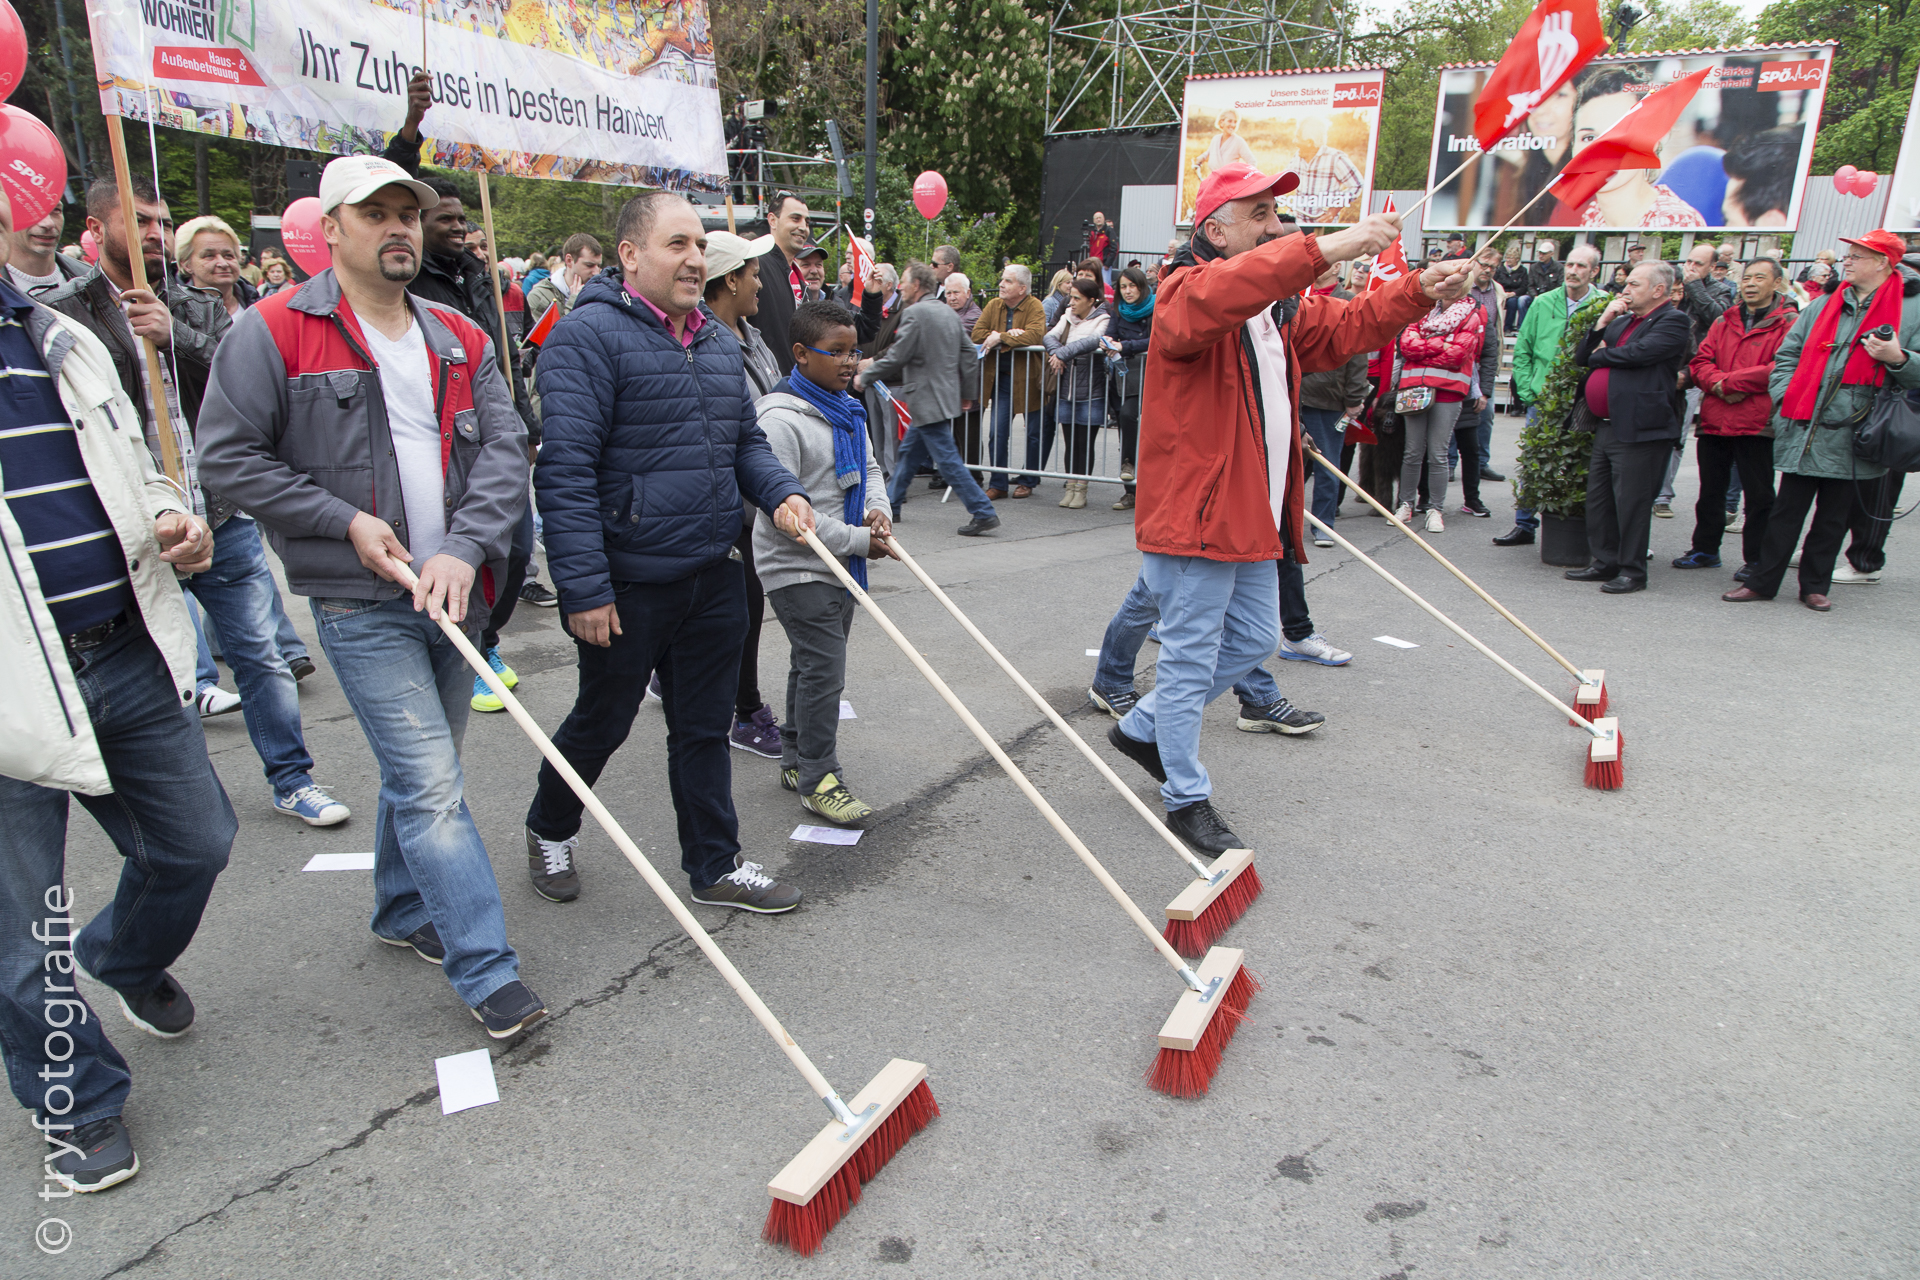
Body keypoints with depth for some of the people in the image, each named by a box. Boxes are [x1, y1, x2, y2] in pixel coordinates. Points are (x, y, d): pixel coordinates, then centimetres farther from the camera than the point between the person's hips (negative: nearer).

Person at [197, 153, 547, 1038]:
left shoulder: (460, 339, 9)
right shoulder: (273, 331, -5)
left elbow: (505, 450, 0)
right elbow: (230, 456, -5)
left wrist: (465, 546, -14)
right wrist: (346, 521, -13)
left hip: (453, 591, 6)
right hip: (360, 601, -5)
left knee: (421, 772, 18)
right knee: (430, 785, -9)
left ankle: (402, 912, 39)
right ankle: (486, 971, -2)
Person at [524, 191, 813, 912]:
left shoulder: (718, 340, 12)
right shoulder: (589, 336, -14)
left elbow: (746, 441, 20)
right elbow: (565, 469, -19)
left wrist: (781, 493, 0)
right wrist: (584, 588, -23)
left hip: (714, 579, 7)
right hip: (628, 583, -6)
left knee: (705, 728, 15)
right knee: (602, 723, 12)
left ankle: (715, 866, 29)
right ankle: (549, 831, 40)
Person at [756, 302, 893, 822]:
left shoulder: (847, 410, 9)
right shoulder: (781, 418, -20)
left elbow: (869, 466, 23)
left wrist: (877, 508, 0)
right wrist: (857, 540, -20)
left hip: (840, 564, 9)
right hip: (797, 567, -9)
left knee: (812, 664, 18)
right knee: (823, 667, -9)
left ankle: (795, 759, 32)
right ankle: (818, 778, 3)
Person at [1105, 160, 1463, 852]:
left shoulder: (1282, 306, 17)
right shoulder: (1186, 291, -13)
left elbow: (1345, 327, 19)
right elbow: (1217, 298, -36)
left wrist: (1419, 292, 2)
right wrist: (1325, 249, -43)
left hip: (1252, 516, 10)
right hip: (1193, 512, -10)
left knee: (1253, 639, 19)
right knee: (1191, 658, 1)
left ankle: (1141, 728, 35)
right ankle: (1187, 799, 16)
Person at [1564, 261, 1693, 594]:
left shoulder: (1672, 322, -7)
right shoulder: (1622, 321, 19)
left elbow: (1636, 353, -21)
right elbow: (1583, 356, 15)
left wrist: (1599, 355, -2)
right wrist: (1602, 322, 2)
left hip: (1639, 429, -9)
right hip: (1606, 426, 9)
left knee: (1631, 502, -4)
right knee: (1598, 499, 13)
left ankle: (1632, 571, 6)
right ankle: (1605, 563, 24)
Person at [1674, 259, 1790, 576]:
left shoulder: (1788, 324, -3)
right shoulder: (1724, 322, 15)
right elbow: (1700, 362, 6)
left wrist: (1730, 381, -14)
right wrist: (1718, 384, -14)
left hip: (1756, 423, -6)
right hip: (1714, 419, 6)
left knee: (1758, 496, 0)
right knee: (1710, 491, 15)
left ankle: (1755, 560, 8)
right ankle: (1705, 549, 28)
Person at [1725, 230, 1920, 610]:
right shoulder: (1823, 307, 13)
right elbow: (1787, 356, 17)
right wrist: (1785, 398, 3)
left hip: (1850, 437, -2)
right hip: (1802, 432, 2)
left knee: (1833, 517, 8)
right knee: (1786, 511, 5)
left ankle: (1814, 586, 19)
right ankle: (1763, 582, 12)